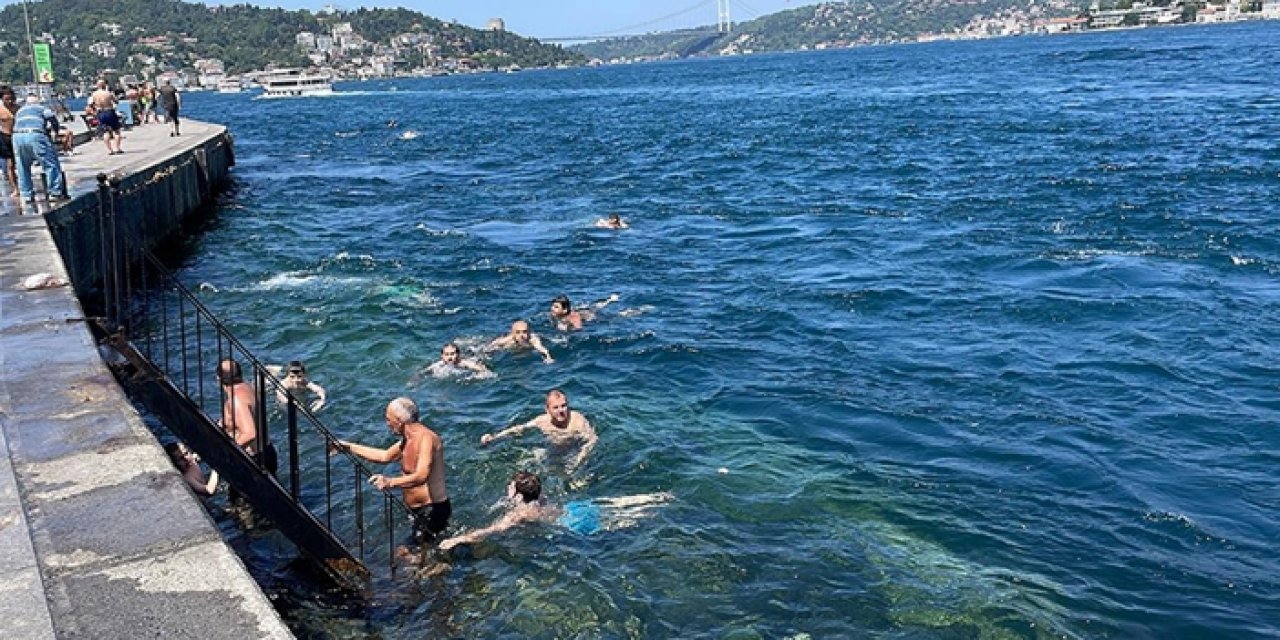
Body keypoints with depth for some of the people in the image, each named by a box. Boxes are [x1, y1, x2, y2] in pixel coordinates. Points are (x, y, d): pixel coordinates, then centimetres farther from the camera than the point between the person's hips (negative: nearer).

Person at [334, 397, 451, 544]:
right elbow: (385, 456, 28)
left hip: (432, 509, -10)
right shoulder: (408, 440, 11)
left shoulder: (425, 438, -21)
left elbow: (421, 477, -35)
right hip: (419, 510, 10)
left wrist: (390, 482, -48)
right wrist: (349, 447, 28)